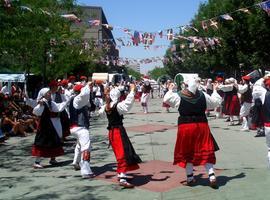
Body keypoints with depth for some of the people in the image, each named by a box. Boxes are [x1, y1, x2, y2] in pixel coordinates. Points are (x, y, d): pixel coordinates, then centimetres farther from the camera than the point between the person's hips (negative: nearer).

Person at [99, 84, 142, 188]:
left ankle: (120, 174, 34)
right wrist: (132, 90, -25)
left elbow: (100, 111, 28)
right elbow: (128, 102, -34)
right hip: (119, 131, -9)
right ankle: (122, 179, -16)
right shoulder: (118, 105, -17)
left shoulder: (105, 107, 6)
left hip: (111, 132, 9)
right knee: (124, 154, -9)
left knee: (119, 153, 22)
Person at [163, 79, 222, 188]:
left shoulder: (179, 96, -8)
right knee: (206, 151, 9)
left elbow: (166, 99, 5)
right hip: (202, 125, 1)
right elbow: (215, 102, 12)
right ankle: (211, 175, 3)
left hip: (185, 126, -1)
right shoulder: (203, 95, -2)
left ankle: (190, 177, 19)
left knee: (187, 152, 12)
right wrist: (215, 91, 29)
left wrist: (170, 90, 22)